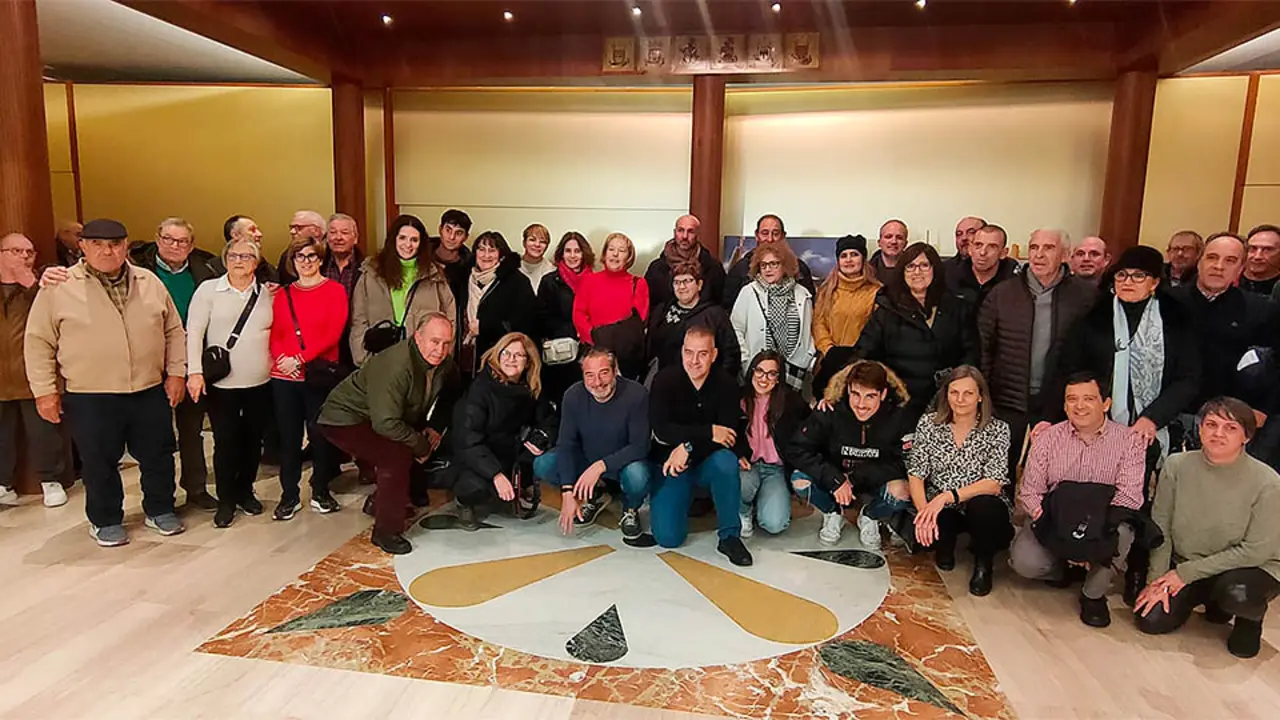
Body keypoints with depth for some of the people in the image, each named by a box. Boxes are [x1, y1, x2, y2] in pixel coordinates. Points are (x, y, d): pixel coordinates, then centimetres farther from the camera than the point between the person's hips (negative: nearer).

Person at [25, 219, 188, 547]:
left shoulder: (149, 282, 4)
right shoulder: (59, 287, -4)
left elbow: (173, 331, 9)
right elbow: (39, 342, -1)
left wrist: (176, 371, 3)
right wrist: (45, 390, -4)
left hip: (150, 391, 3)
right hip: (89, 398, -2)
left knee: (157, 456, 12)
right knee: (100, 462, 9)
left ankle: (160, 510, 30)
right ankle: (105, 520, 27)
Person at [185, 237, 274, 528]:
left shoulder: (267, 294, 6)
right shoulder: (208, 290, -1)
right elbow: (194, 333, -5)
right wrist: (195, 371, -14)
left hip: (260, 383, 3)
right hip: (221, 383, -2)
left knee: (253, 440, 11)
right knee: (225, 442, 1)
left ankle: (245, 491, 30)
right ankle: (226, 500, 17)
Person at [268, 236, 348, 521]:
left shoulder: (334, 291, 2)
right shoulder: (283, 294, 13)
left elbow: (333, 333, -7)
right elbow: (275, 334, 9)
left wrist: (301, 358, -13)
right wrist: (282, 358, -10)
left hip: (319, 375, -3)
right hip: (284, 377, 3)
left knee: (320, 434, 4)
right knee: (288, 436, 6)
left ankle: (321, 492, 19)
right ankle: (289, 496, 17)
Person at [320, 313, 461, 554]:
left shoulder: (444, 364, -7)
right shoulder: (395, 366, -32)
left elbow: (452, 396, 12)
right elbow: (386, 423, -33)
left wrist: (435, 427, -4)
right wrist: (422, 446, -22)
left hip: (382, 419, 9)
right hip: (345, 419, -9)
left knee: (432, 446, 3)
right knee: (398, 456, -27)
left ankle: (382, 502, 23)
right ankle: (385, 531, -10)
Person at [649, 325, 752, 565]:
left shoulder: (726, 385, -8)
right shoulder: (664, 380, -10)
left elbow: (730, 436, -15)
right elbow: (661, 429, -19)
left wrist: (688, 447, -28)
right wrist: (708, 433, -25)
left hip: (707, 463, 0)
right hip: (669, 464, 0)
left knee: (726, 461, -36)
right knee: (668, 536, -14)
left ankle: (729, 537, -19)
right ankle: (686, 498, 21)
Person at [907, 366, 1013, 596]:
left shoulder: (997, 429, -8)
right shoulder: (929, 423, -3)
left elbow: (994, 484, -18)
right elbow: (916, 475, -6)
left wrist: (947, 496, -30)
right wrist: (924, 512, -24)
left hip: (982, 510, -1)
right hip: (938, 509, 1)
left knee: (983, 505, -36)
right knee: (917, 532, -31)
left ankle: (983, 564, -3)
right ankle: (945, 545, 10)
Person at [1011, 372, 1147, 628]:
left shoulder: (1129, 441, -5)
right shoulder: (1048, 439, -1)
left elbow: (1129, 496, -15)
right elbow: (1029, 491, -3)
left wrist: (1097, 520, -32)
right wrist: (1043, 514, -24)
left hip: (1103, 524, 0)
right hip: (1053, 521, 1)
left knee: (1119, 531, -35)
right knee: (1024, 562, -24)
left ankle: (1094, 593, -4)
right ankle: (1060, 570, 17)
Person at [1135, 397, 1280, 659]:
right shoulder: (1177, 466, -11)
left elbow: (1256, 551, -16)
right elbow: (1161, 528, -4)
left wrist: (1187, 572, -16)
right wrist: (1157, 579, -9)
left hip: (1251, 568, -3)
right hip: (1184, 567, 3)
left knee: (1236, 592, -36)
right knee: (1151, 620, -11)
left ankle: (1251, 617, 4)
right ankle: (1214, 599, 19)